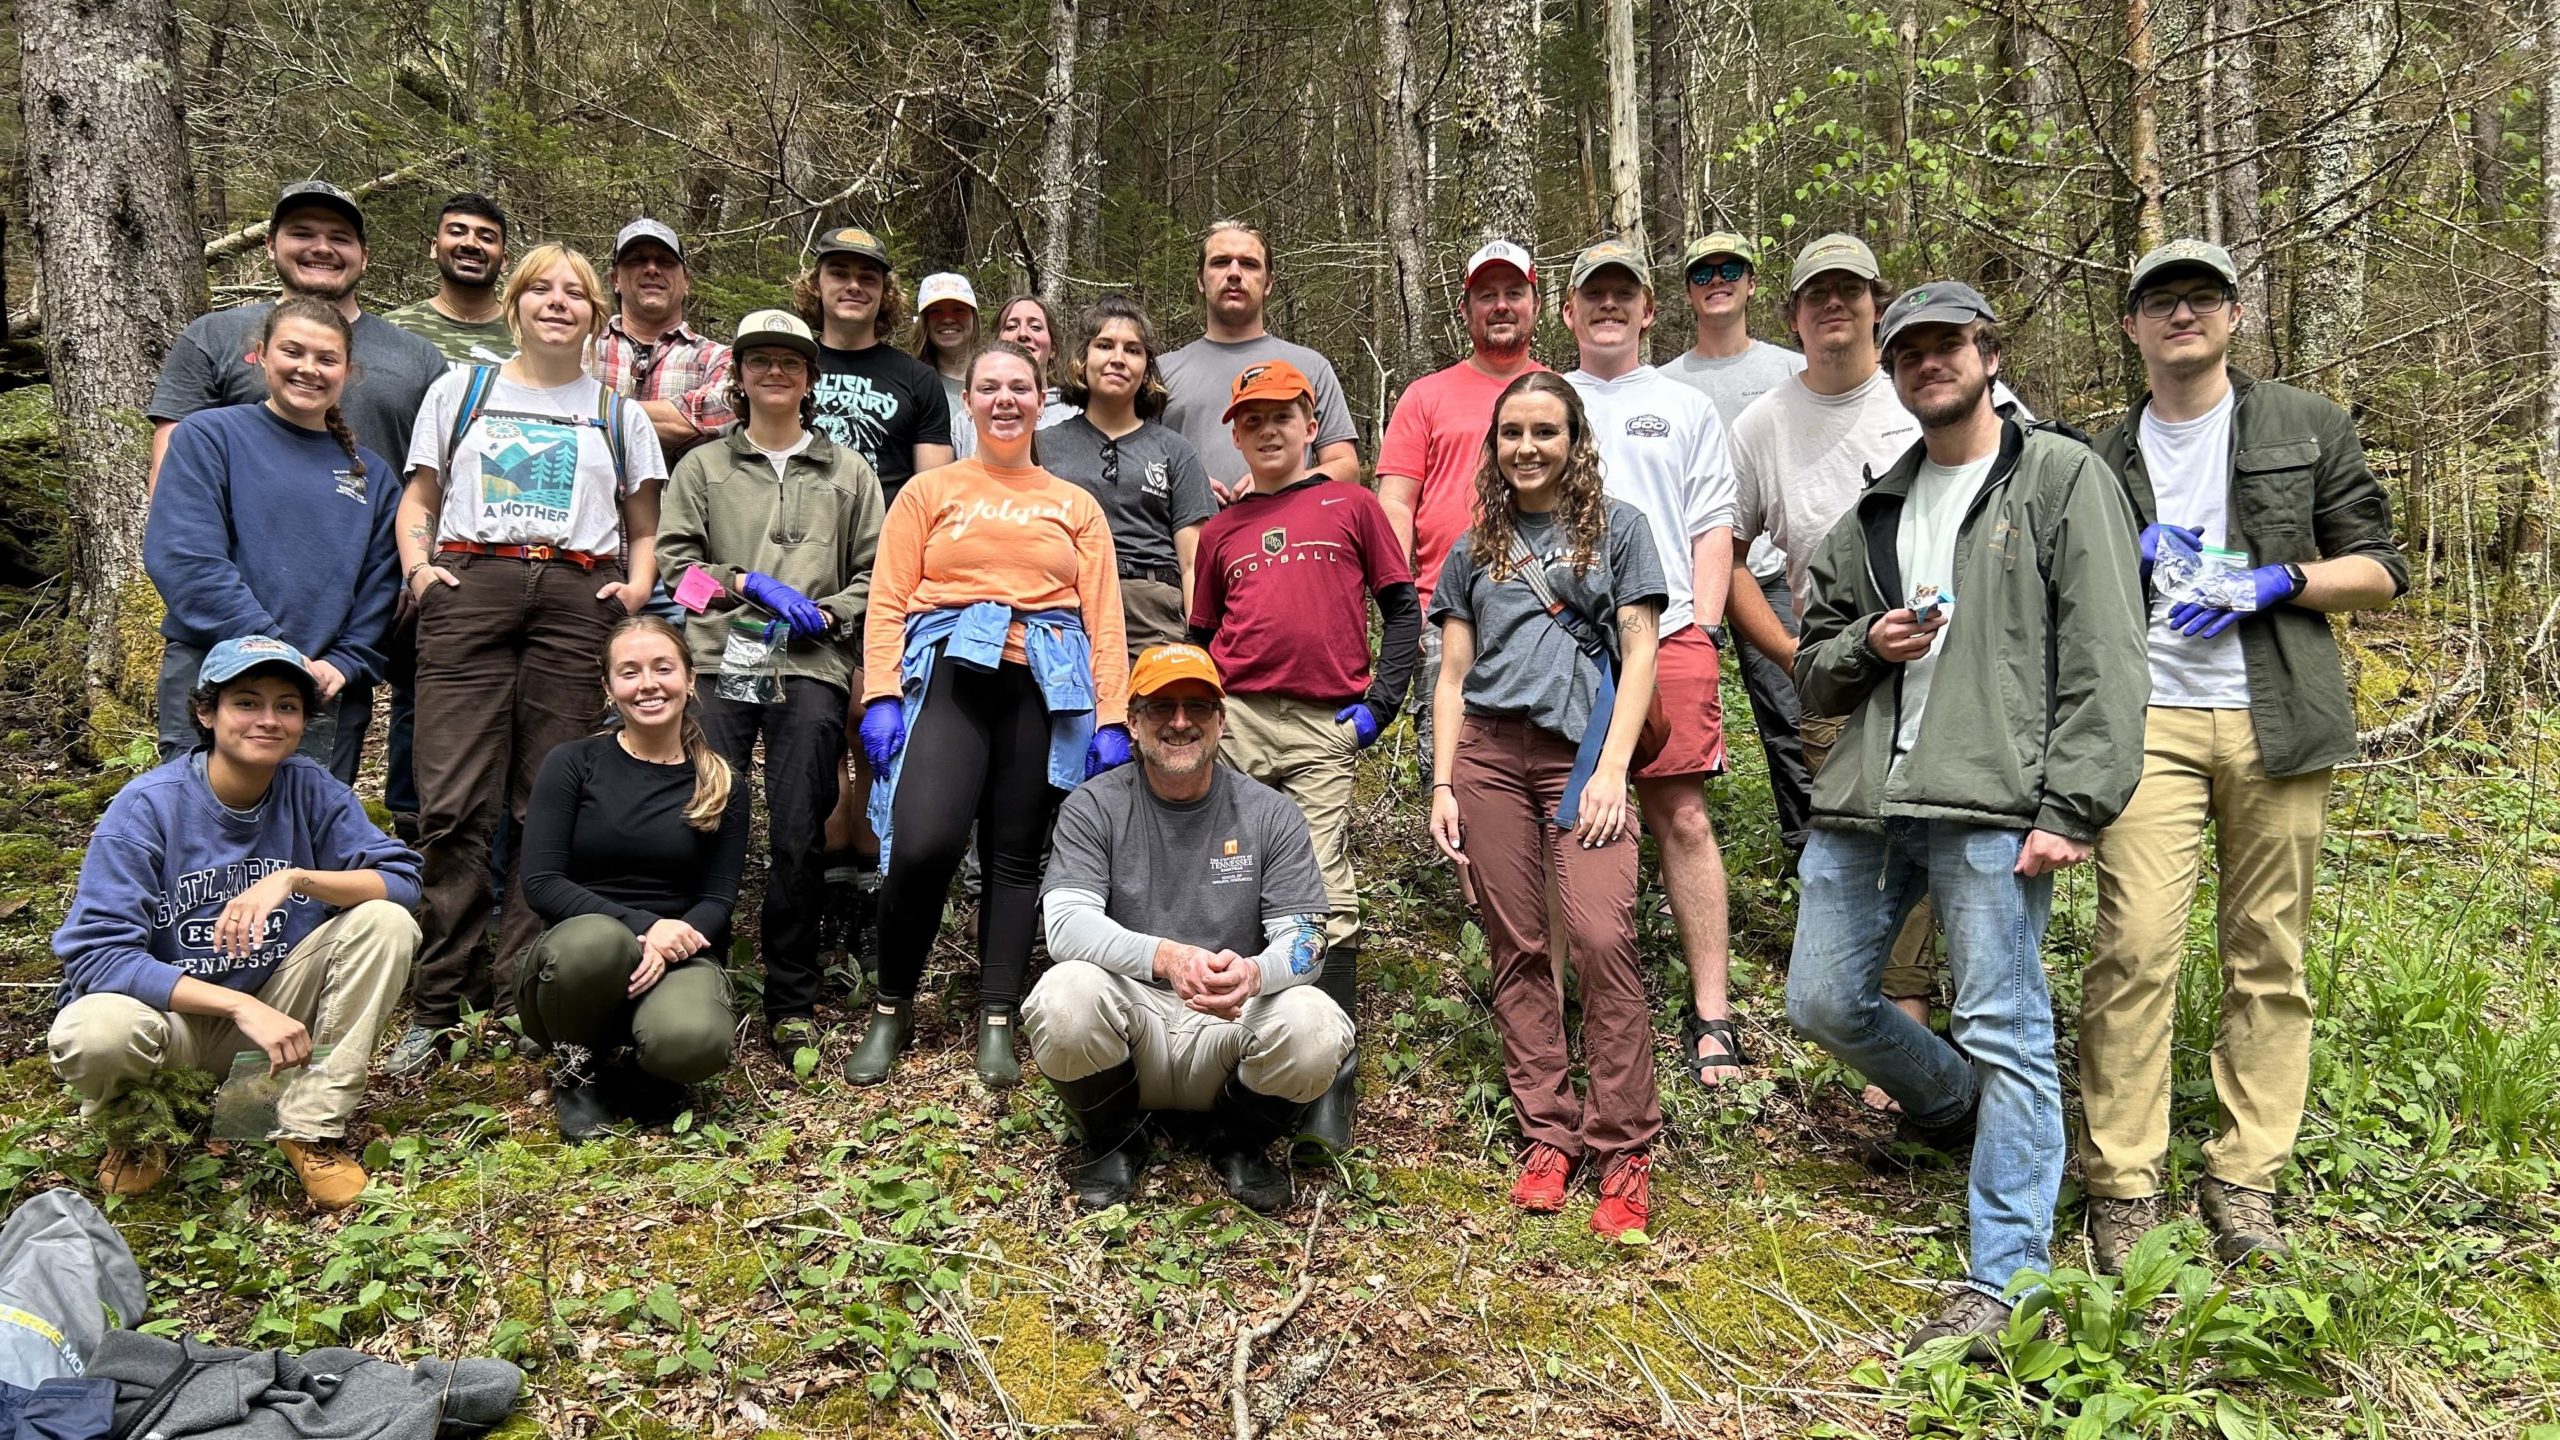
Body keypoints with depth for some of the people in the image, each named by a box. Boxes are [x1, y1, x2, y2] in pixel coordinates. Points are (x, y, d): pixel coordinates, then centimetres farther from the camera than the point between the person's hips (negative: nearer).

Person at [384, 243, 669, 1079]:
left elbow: (643, 526, 22)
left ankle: (523, 1002, 2)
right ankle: (438, 1007, -5)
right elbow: (419, 497, 20)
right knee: (454, 804, -10)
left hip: (577, 599, 1)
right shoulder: (461, 391, 20)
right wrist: (416, 563, 1)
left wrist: (638, 584, 3)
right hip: (471, 586, 0)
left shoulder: (617, 413, 21)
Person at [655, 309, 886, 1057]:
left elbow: (876, 574, 13)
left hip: (812, 667, 0)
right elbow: (671, 560, 8)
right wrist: (748, 583, -6)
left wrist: (824, 614, -4)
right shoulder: (703, 467, 18)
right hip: (717, 660, 1)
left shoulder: (848, 472, 19)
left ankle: (792, 1004, 6)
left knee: (798, 839, -5)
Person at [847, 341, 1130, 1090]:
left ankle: (997, 1023, 10)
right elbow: (889, 602, 6)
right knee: (924, 844, -16)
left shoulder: (1076, 507, 18)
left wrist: (1112, 718, 0)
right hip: (951, 673, -2)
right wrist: (881, 696, -7)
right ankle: (892, 1008, 3)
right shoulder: (930, 491, 14)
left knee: (1016, 856, 3)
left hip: (1045, 685, 2)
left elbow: (1104, 619, 11)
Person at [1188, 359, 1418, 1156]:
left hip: (1323, 727, -3)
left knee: (1328, 895, -7)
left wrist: (1377, 702, -2)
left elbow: (1403, 611, 7)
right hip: (1234, 722, 3)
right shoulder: (1221, 530, 16)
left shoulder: (1351, 505, 9)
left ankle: (1332, 1083, -3)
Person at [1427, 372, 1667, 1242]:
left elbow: (1638, 653, 4)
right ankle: (1547, 1134, 12)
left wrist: (1612, 770, -7)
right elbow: (1452, 675, 15)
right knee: (1517, 949, 2)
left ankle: (1622, 1149, -7)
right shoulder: (1473, 550, 18)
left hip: (1581, 752, -3)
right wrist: (1442, 785, 5)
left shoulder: (1616, 528, 11)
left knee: (1602, 938, -16)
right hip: (1488, 754, 3)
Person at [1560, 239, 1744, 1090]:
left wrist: (1701, 628, -2)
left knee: (1682, 819, -6)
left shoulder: (1687, 409, 17)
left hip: (1668, 638, -1)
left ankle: (1711, 1015, -1)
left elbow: (1713, 530, 11)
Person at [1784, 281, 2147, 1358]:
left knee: (2005, 1033, -4)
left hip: (1990, 801, -6)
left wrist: (2071, 808, -14)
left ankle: (2007, 1282, 5)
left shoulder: (2062, 480, 4)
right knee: (1823, 1003, 10)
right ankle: (1949, 1106, 39)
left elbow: (2104, 659, -5)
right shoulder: (1873, 513, 19)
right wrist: (1867, 644, -2)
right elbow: (1812, 672, 21)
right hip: (1863, 795, 6)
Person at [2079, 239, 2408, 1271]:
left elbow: (2381, 571, 9)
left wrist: (2276, 581, -8)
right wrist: (2122, 568, 1)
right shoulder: (2104, 459, 16)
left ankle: (2244, 1180, 12)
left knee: (2269, 955, 1)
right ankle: (2122, 1186, -3)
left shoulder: (2305, 427, 12)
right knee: (2134, 946, -11)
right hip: (2149, 721, 0)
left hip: (2275, 723, 0)